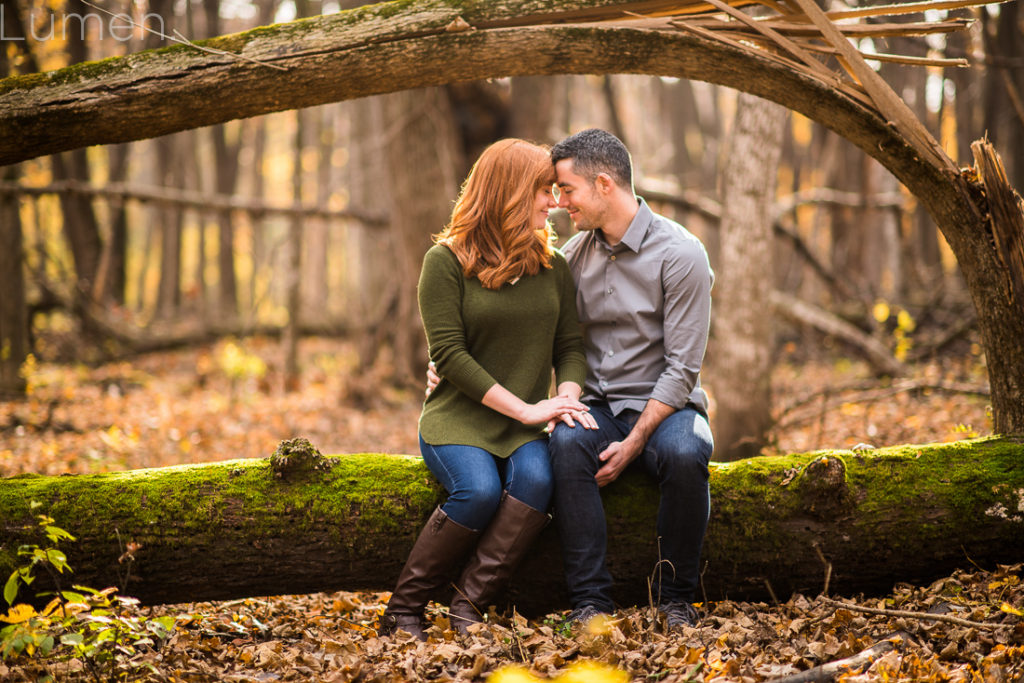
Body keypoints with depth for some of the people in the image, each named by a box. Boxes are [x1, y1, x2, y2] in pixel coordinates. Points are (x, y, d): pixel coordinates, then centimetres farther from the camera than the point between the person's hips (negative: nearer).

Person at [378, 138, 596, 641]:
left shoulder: (551, 265, 12)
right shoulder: (447, 261, -4)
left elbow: (570, 346, 11)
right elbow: (449, 354, -11)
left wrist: (566, 398, -12)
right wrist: (527, 410, -17)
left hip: (523, 429, 4)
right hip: (456, 417, -3)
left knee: (536, 480, -30)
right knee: (479, 490, -32)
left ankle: (467, 608, -28)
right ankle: (402, 611, -16)